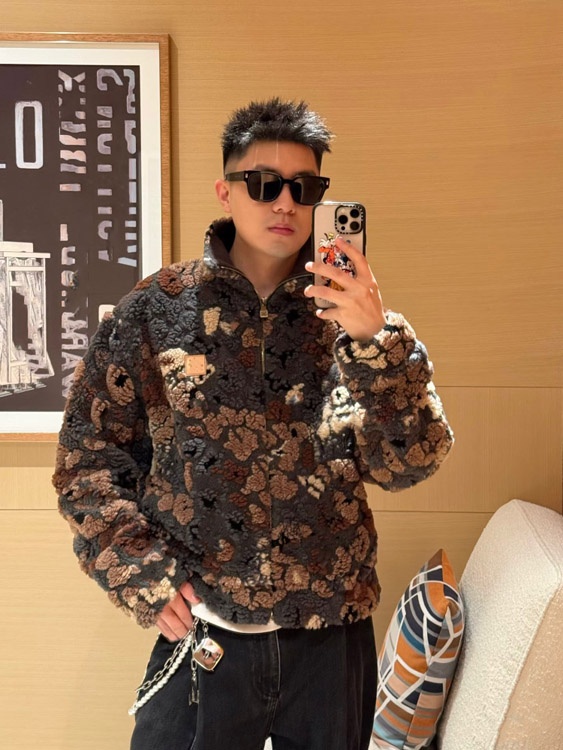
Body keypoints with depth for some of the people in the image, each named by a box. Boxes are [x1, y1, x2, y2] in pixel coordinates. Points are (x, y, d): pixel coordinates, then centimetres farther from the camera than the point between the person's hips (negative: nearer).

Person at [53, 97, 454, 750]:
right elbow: (88, 454, 0)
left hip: (335, 639, 2)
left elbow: (408, 465, -10)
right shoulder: (155, 310, -4)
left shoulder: (356, 315, -2)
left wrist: (375, 340, -22)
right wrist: (143, 576, -7)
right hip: (200, 635, -1)